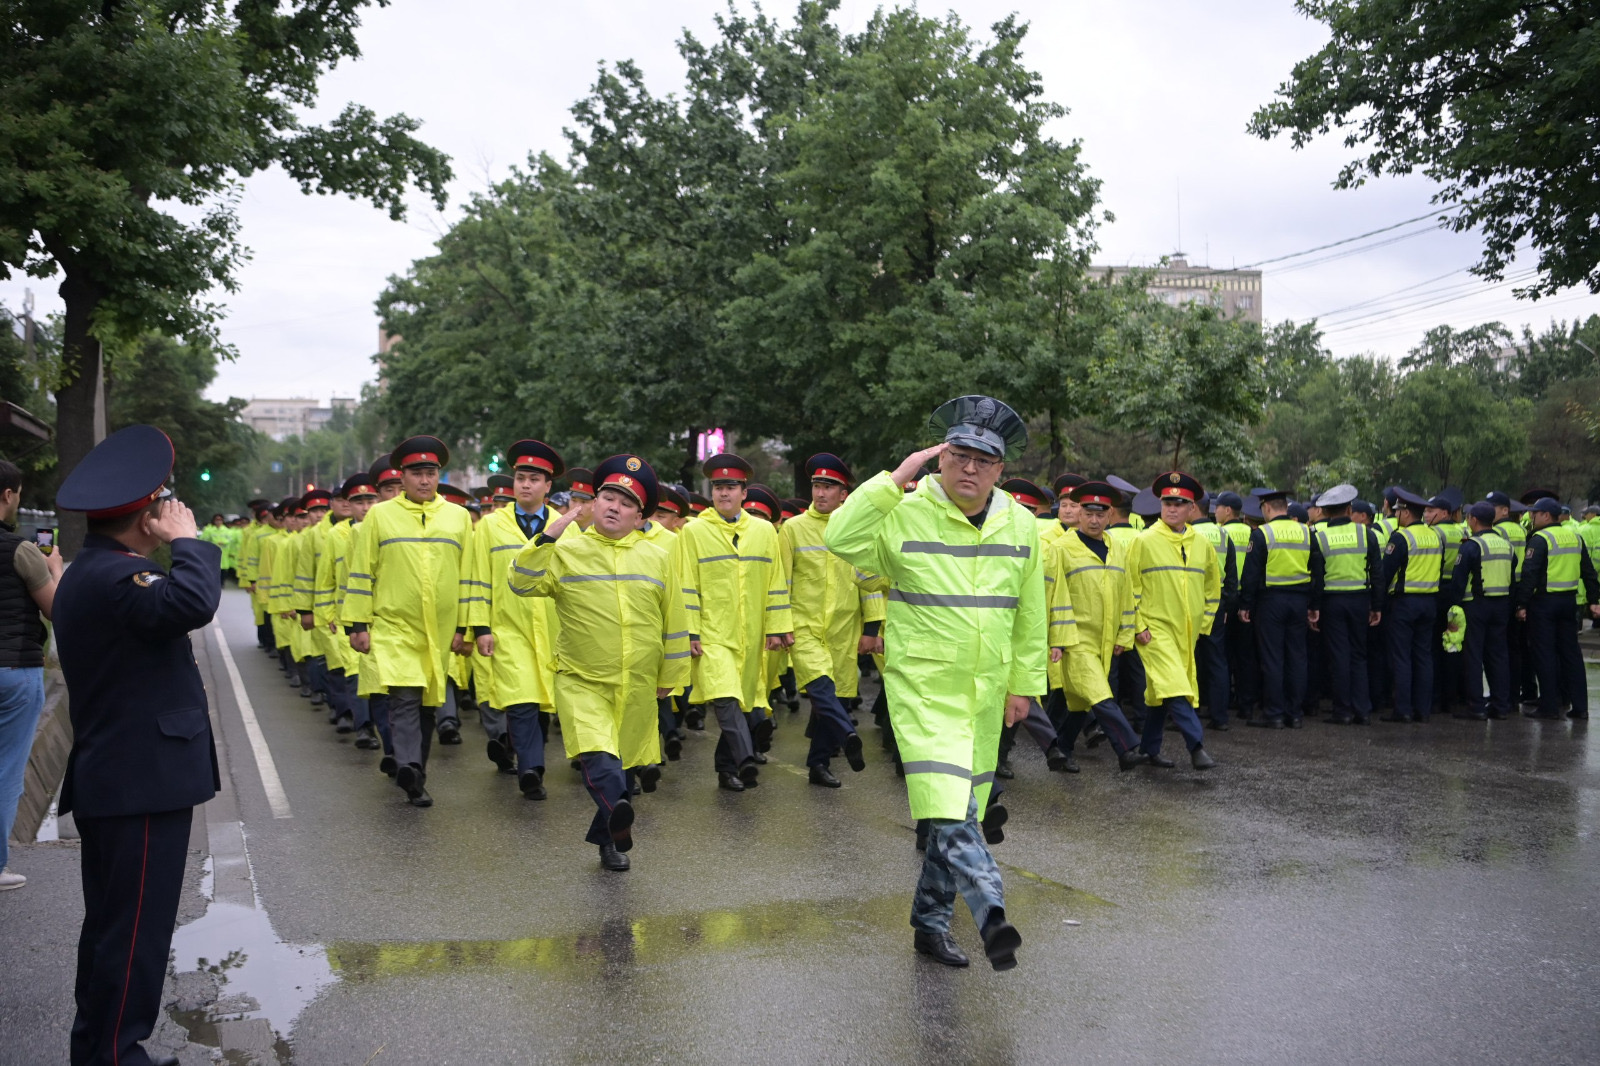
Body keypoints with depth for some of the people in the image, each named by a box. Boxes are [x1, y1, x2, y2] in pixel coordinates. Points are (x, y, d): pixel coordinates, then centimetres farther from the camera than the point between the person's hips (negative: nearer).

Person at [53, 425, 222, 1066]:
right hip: (143, 782, -11)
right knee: (134, 933, -2)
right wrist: (187, 540, -23)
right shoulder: (115, 576, -21)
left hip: (109, 782, 11)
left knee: (112, 928, 19)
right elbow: (192, 603, -40)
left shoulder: (86, 573, 14)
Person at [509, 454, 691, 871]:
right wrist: (547, 537, -20)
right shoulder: (567, 551, 1)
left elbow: (673, 622, 11)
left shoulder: (656, 558, 6)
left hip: (637, 688, 3)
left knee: (623, 761, 13)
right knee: (598, 756, -26)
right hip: (581, 682, -3)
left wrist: (669, 676, 12)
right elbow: (523, 583, -12)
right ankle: (618, 817, -43)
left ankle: (607, 838, 30)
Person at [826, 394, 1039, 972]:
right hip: (922, 685, -5)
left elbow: (1030, 613, 11)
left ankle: (931, 923, 26)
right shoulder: (906, 514, -10)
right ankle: (990, 914, -29)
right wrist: (894, 479, -26)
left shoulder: (1021, 525, 5)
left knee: (959, 812, 13)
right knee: (948, 806, -21)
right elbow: (841, 538, -27)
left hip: (985, 693, 5)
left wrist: (1023, 681, 11)